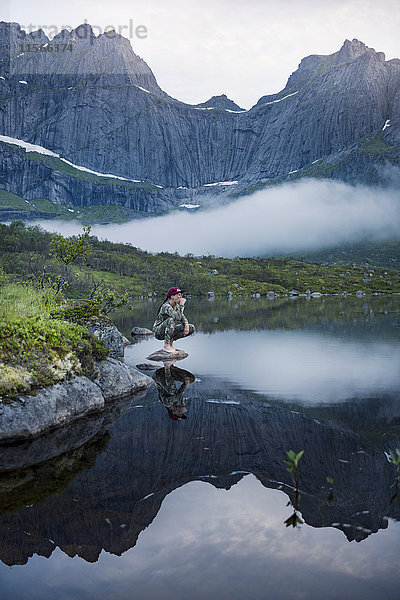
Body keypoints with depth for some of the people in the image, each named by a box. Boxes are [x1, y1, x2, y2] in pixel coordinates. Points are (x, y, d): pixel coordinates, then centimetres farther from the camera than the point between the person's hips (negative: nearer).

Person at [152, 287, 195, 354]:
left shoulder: (176, 305, 2)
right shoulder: (166, 306, -24)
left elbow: (182, 317, 6)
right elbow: (177, 317, -37)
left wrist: (186, 325, -14)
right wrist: (182, 305, -28)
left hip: (169, 331, 8)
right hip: (159, 332, -8)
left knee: (191, 328, -2)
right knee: (171, 320, -38)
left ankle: (171, 341, 2)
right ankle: (166, 346, -27)